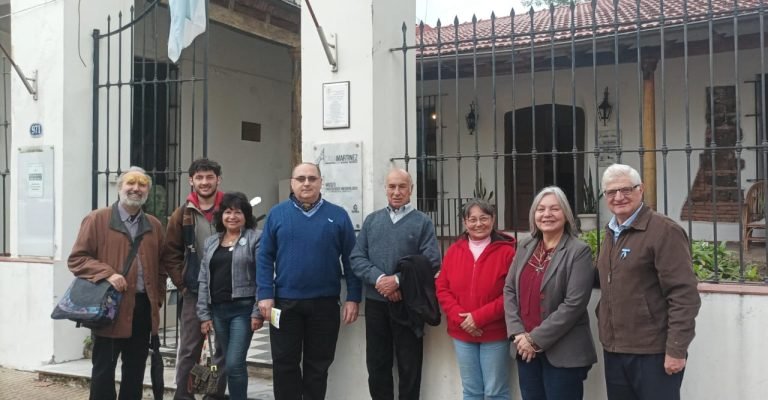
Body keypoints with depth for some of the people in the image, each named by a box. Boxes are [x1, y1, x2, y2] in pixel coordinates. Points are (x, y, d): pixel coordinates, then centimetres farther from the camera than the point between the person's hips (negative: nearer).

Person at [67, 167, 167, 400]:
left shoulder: (154, 226, 12)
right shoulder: (97, 219, -2)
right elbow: (76, 259, -6)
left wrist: (157, 299, 7)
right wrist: (107, 274, -19)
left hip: (143, 308, 4)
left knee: (135, 370, 12)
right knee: (104, 369, 3)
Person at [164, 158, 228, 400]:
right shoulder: (183, 215, 4)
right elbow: (171, 255, 6)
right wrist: (183, 285, -2)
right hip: (193, 293, 0)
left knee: (224, 349, 8)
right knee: (188, 350, 5)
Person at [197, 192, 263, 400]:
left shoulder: (256, 238, -4)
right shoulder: (211, 242, 14)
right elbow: (204, 280, 12)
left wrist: (258, 312, -13)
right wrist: (204, 314, 7)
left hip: (243, 309, -5)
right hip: (218, 310, 6)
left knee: (234, 364, -10)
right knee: (231, 364, 13)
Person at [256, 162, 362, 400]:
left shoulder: (338, 216, 2)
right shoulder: (277, 214, 2)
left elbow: (350, 259, 2)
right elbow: (265, 257, 1)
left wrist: (353, 298, -4)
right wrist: (265, 295, -8)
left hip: (325, 302, 0)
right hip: (285, 301, 0)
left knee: (318, 364, 11)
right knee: (284, 363, 8)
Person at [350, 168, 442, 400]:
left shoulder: (423, 222, 1)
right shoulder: (371, 220, 9)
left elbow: (432, 262, -9)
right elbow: (357, 258, 2)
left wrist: (398, 280, -17)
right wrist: (379, 279, -15)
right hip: (375, 302, 3)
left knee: (409, 366, 7)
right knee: (376, 364, 12)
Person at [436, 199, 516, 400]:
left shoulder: (506, 251, -7)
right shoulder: (453, 251, 5)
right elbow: (442, 289, 5)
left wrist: (480, 317, -16)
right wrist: (460, 318, -9)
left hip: (495, 334, -4)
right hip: (462, 333, 4)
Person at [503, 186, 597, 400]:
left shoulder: (579, 251, -7)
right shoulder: (525, 247, 10)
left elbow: (574, 303, -15)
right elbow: (509, 290, 8)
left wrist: (537, 339, -15)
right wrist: (518, 333, -6)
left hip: (563, 353, -5)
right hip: (525, 349, 5)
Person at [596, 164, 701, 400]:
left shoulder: (664, 231, -12)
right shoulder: (611, 233, 13)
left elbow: (684, 295, -16)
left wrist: (676, 349, -18)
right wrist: (606, 331, 11)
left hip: (653, 352, -7)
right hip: (614, 350, 7)